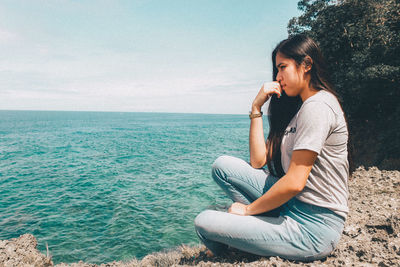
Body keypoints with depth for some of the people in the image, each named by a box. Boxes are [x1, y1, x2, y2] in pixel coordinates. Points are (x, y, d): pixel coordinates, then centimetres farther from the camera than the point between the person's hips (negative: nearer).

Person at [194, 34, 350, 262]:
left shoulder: (318, 105, -16)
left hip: (313, 228, -9)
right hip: (294, 204, 9)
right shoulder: (298, 107, 13)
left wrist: (248, 209, -9)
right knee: (223, 165, 0)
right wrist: (256, 108, 2)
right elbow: (258, 161, 5)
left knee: (205, 223, -11)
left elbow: (294, 182, -23)